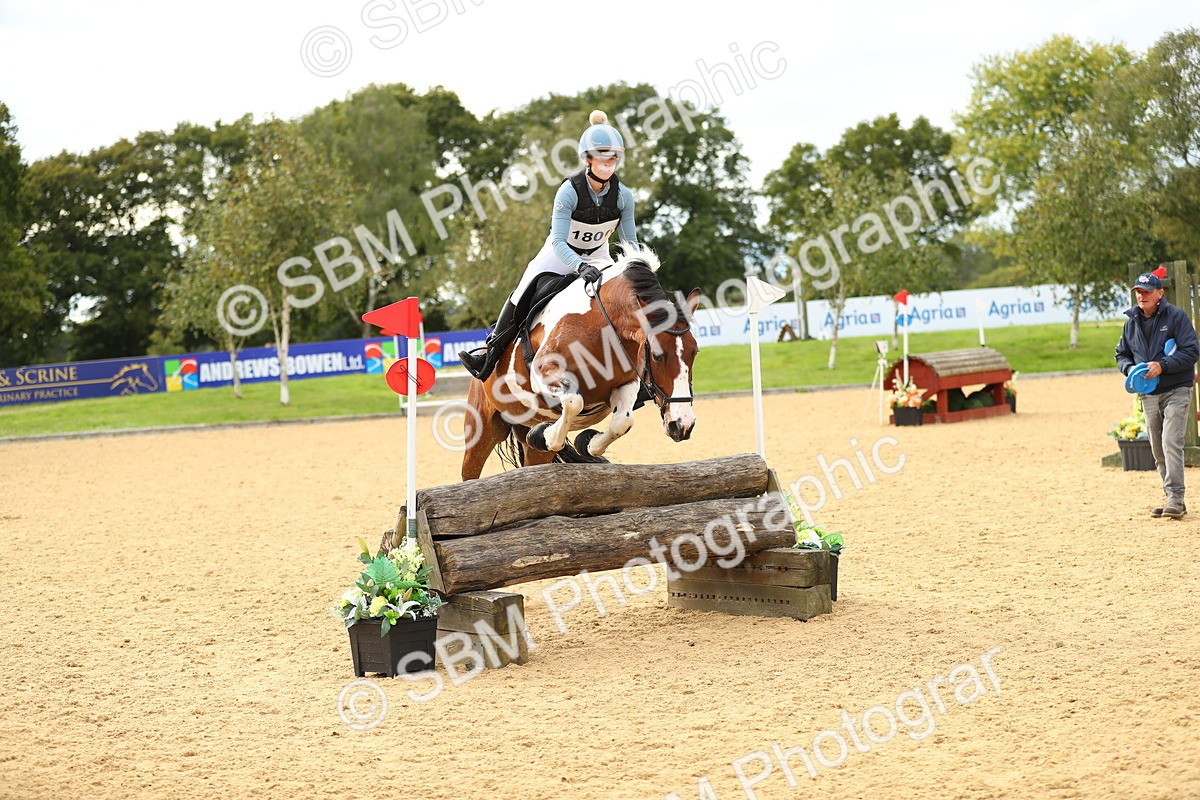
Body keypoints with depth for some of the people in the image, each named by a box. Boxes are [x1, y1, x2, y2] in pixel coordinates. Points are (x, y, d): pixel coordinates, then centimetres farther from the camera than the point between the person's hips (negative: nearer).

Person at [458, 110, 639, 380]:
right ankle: (490, 351, -9)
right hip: (561, 253, -3)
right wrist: (580, 267, -48)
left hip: (598, 257, 3)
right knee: (524, 292, -17)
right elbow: (558, 242, -32)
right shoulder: (570, 190, -27)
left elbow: (629, 241, -5)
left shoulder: (623, 195, -17)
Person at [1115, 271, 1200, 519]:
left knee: (1171, 442, -18)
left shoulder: (1176, 316, -6)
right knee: (1158, 451, 7)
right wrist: (1130, 368, -4)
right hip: (1149, 394, 6)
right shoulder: (1131, 322, 11)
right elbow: (1122, 354, 19)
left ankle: (1176, 498, -19)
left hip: (1176, 390, -6)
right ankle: (1171, 499, 15)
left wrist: (1162, 366, -22)